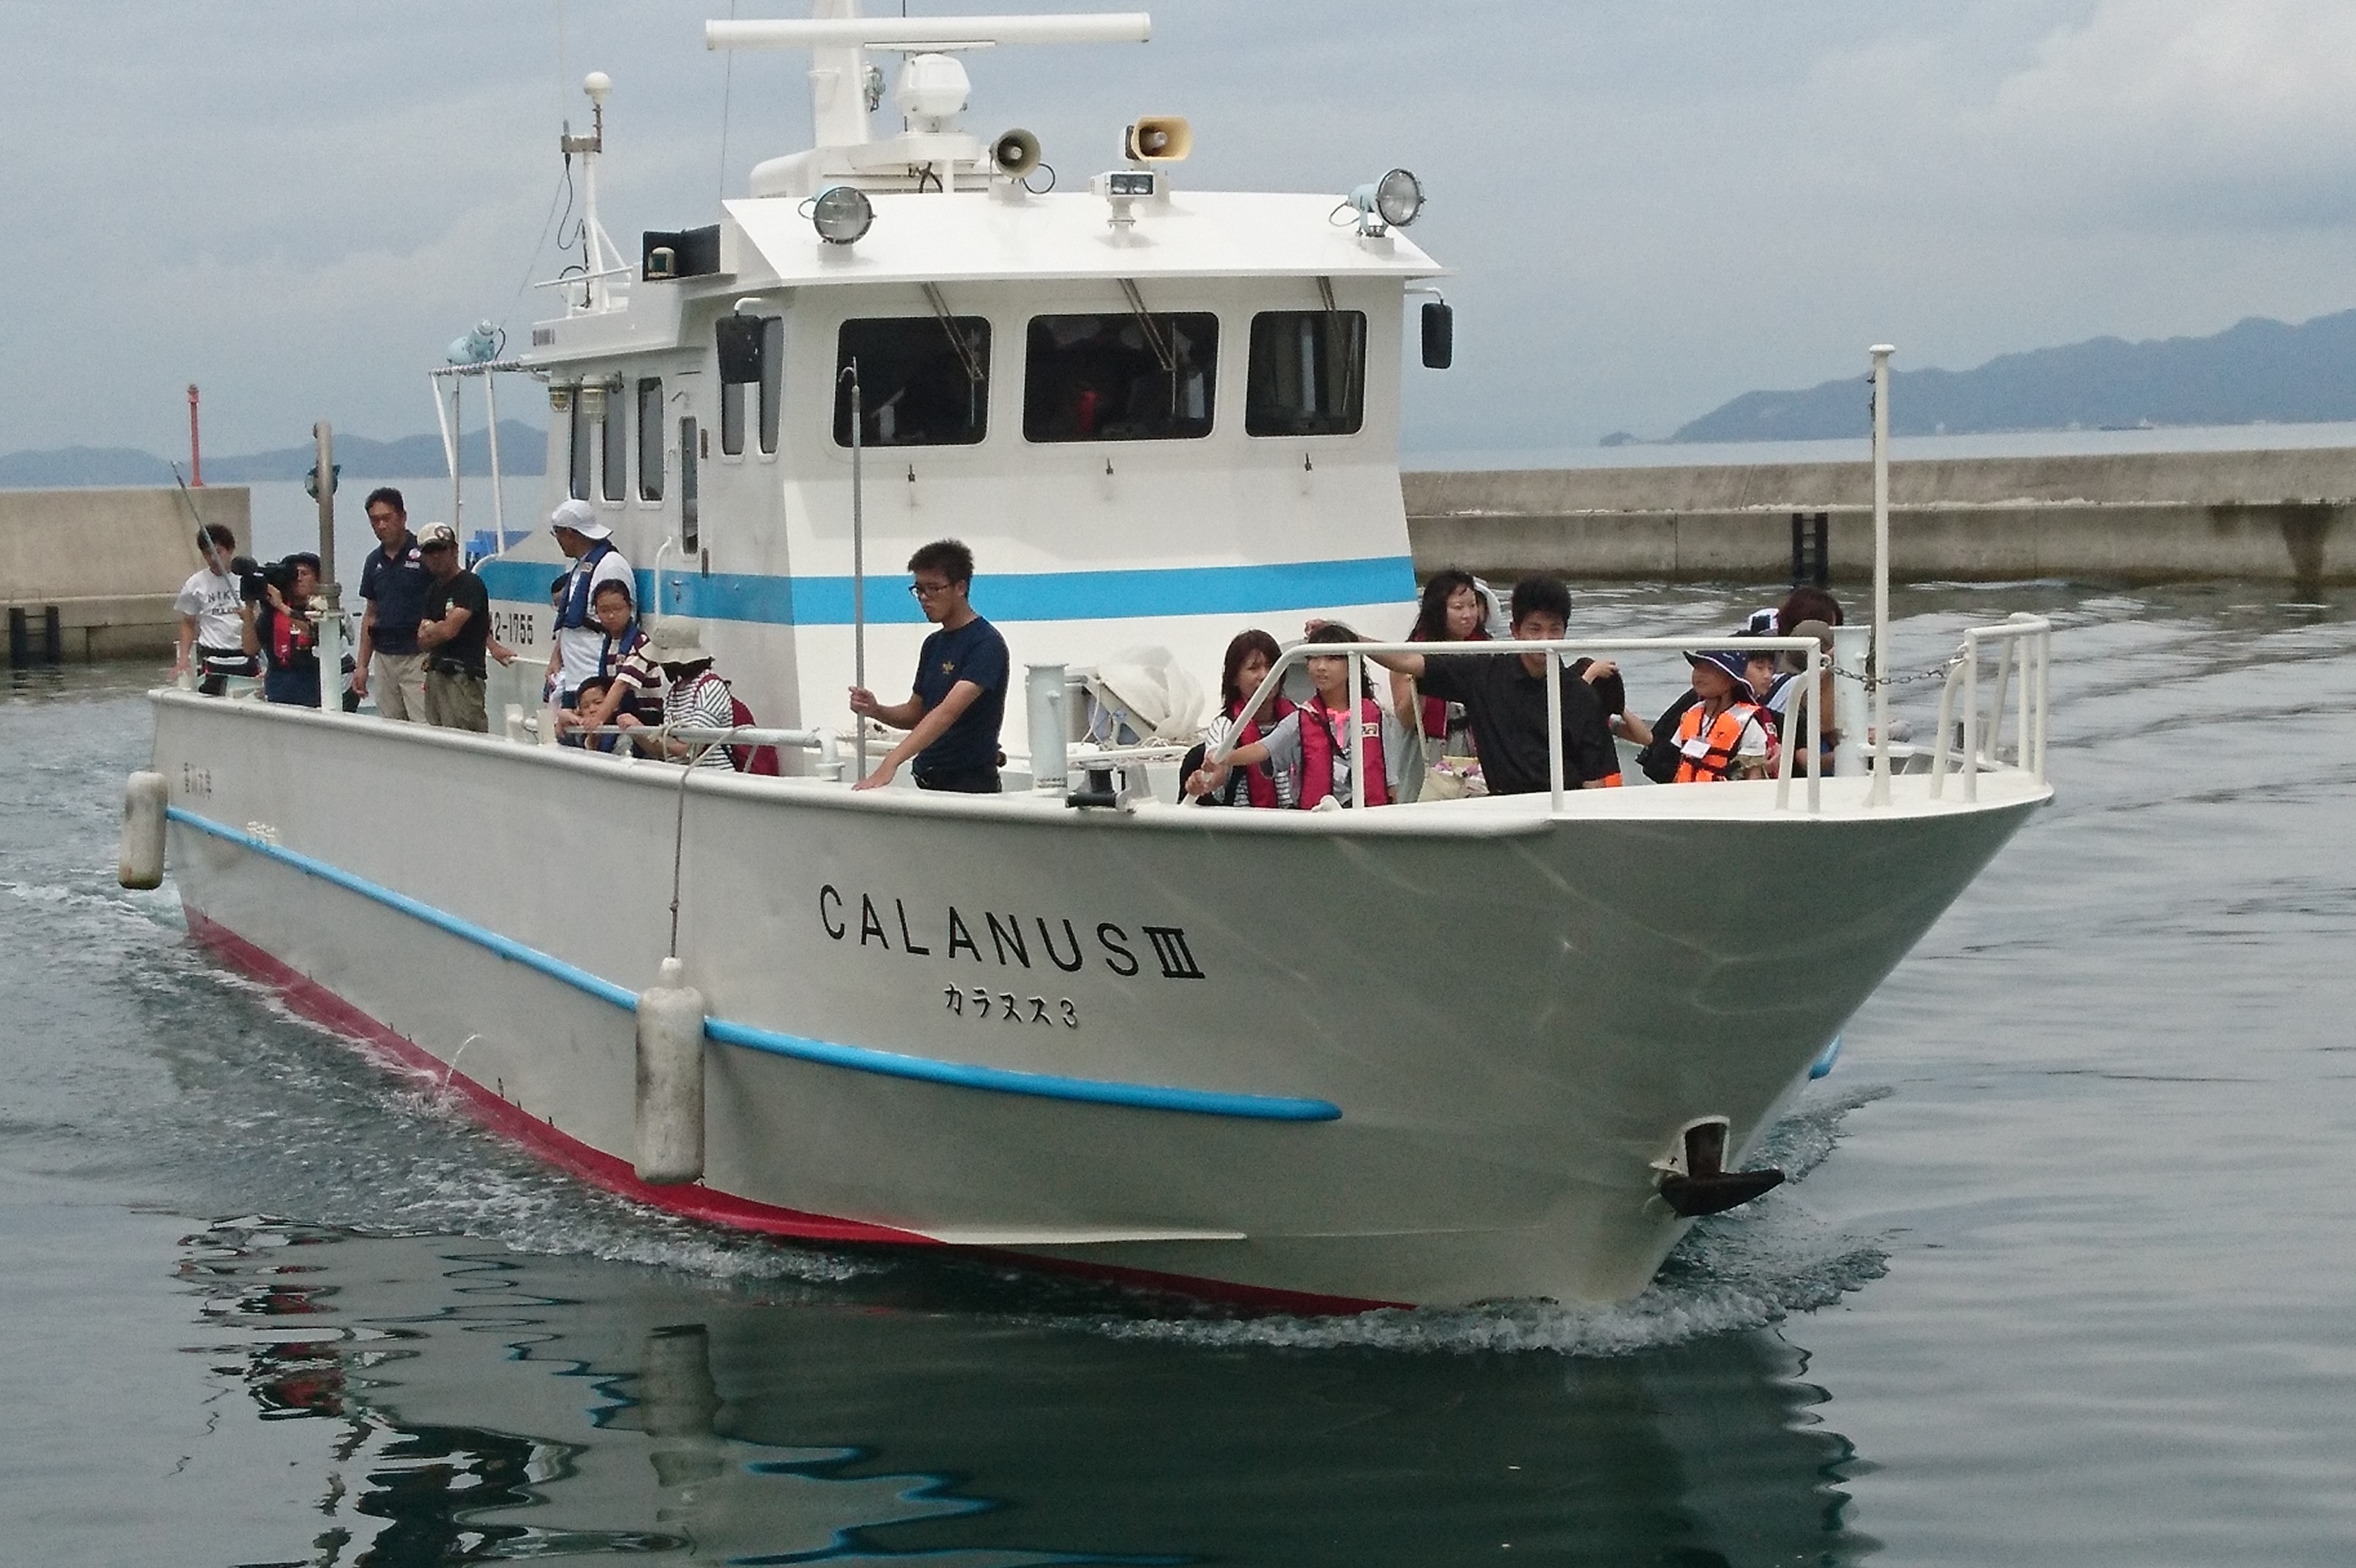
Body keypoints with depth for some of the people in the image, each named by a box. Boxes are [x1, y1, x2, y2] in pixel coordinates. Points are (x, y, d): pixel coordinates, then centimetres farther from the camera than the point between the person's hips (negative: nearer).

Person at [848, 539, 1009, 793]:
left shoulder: (986, 644, -14)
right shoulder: (933, 645, 13)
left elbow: (948, 712, -25)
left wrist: (891, 762, -34)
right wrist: (875, 710, -2)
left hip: (969, 786, -8)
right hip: (928, 783, 8)